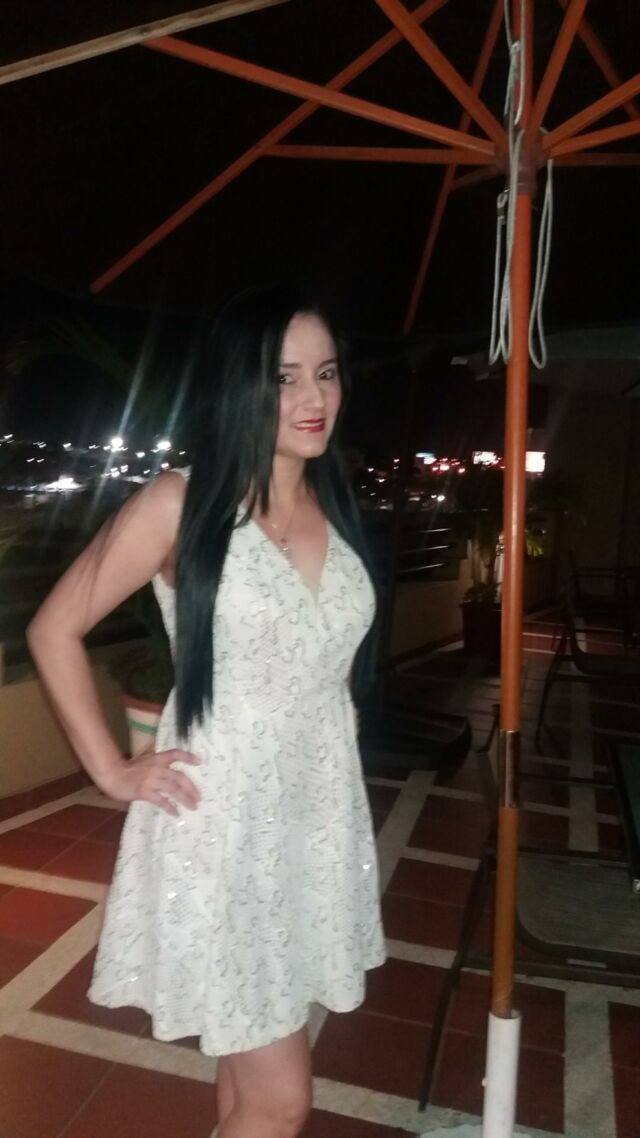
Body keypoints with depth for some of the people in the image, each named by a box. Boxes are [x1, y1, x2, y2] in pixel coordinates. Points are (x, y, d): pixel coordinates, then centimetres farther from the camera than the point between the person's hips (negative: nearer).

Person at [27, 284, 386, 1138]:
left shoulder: (336, 509, 4)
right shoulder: (180, 504, -12)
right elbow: (54, 631, -6)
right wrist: (112, 770, -7)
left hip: (322, 820, 5)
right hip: (221, 827, -5)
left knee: (254, 1060, 22)